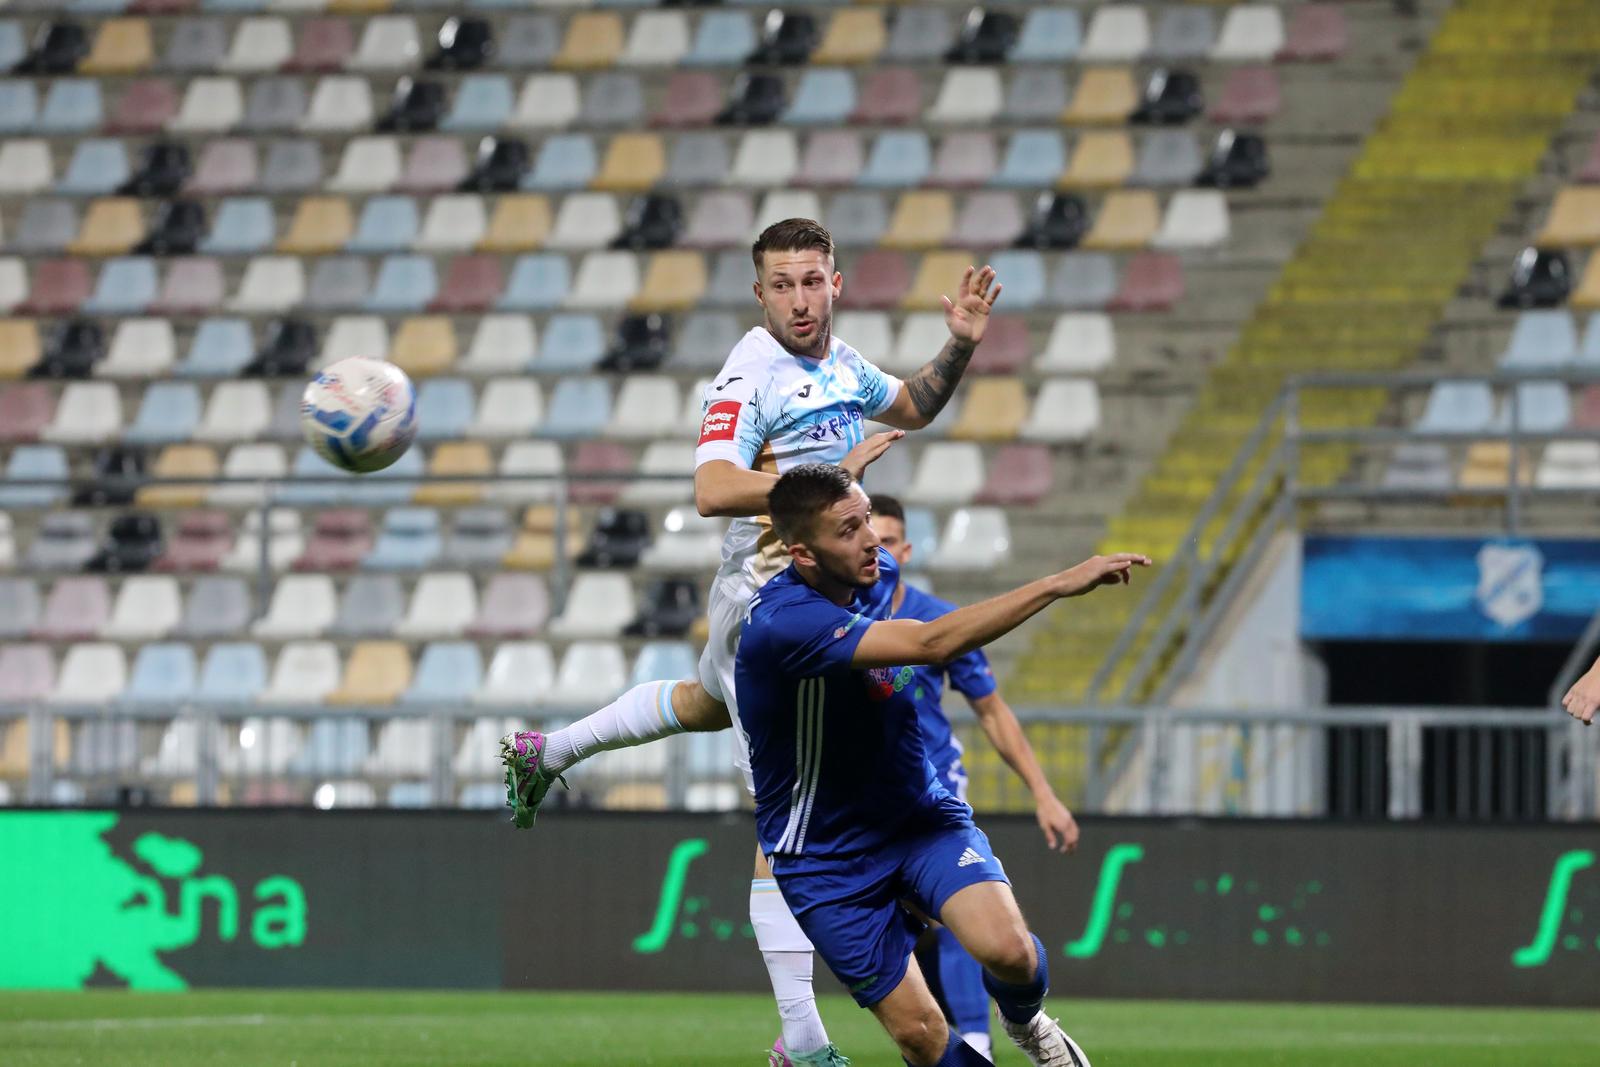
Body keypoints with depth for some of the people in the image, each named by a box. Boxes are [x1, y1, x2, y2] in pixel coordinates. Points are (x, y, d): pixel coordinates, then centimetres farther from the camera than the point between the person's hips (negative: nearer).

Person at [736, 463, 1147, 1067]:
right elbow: (932, 644, -40)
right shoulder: (784, 623, -30)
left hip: (919, 812, 5)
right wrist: (1060, 585, -40)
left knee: (1007, 950, -21)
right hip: (827, 855, -5)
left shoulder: (877, 572, -4)